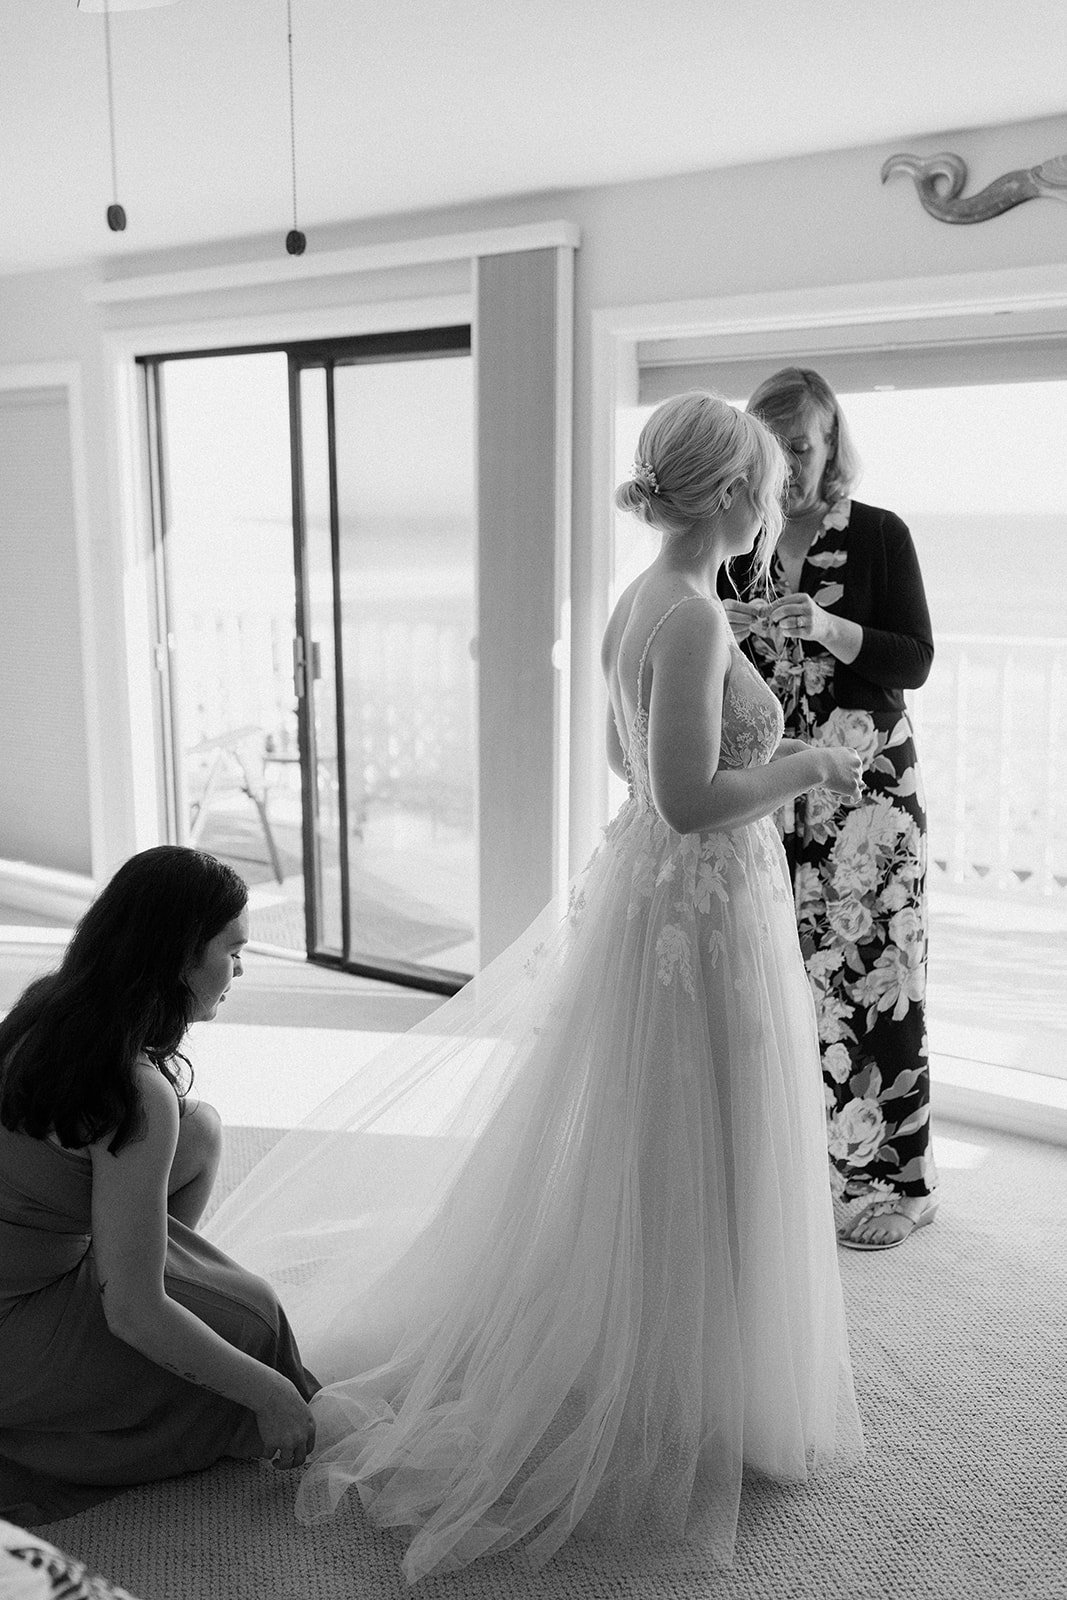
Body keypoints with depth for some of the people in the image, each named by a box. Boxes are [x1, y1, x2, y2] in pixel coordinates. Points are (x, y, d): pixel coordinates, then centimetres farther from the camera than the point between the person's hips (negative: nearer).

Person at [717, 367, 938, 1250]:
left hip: (866, 786, -3)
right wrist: (731, 630, -13)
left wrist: (824, 627, -19)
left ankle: (896, 1177, 14)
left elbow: (916, 658, -4)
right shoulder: (735, 546, 8)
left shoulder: (880, 535, 0)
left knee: (867, 970, -1)